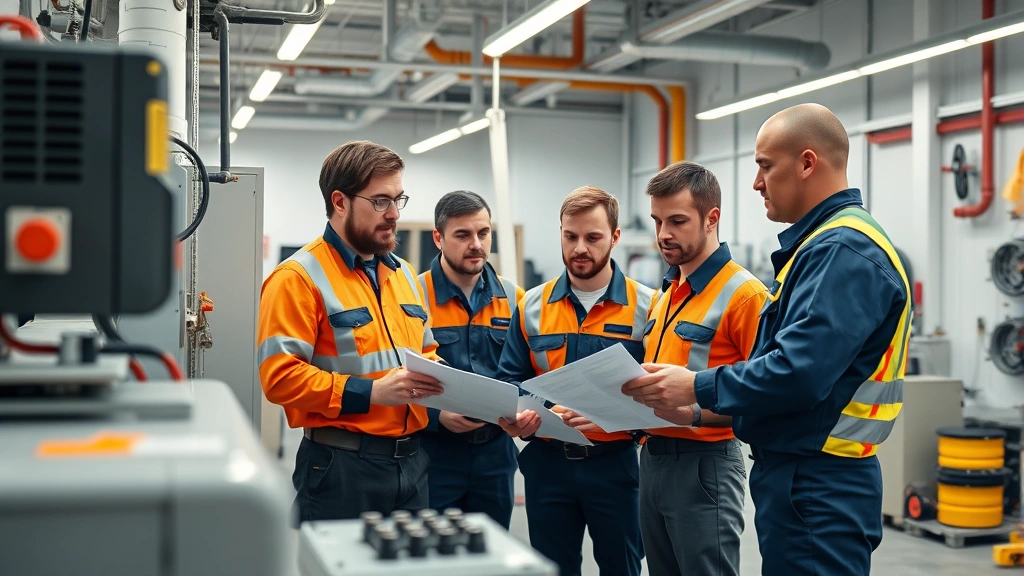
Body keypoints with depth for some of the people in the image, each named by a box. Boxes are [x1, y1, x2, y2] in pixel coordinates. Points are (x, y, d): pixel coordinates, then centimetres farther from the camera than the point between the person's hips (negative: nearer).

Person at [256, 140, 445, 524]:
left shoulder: (404, 274, 15)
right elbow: (280, 376, -18)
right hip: (341, 465, -7)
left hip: (411, 460, 7)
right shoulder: (299, 277, -10)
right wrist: (371, 392, -22)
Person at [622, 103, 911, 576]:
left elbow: (798, 374, -27)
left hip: (815, 488, -10)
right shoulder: (824, 242, 15)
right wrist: (700, 407, 11)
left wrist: (697, 388, -15)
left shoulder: (844, 252, -18)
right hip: (793, 471, 10)